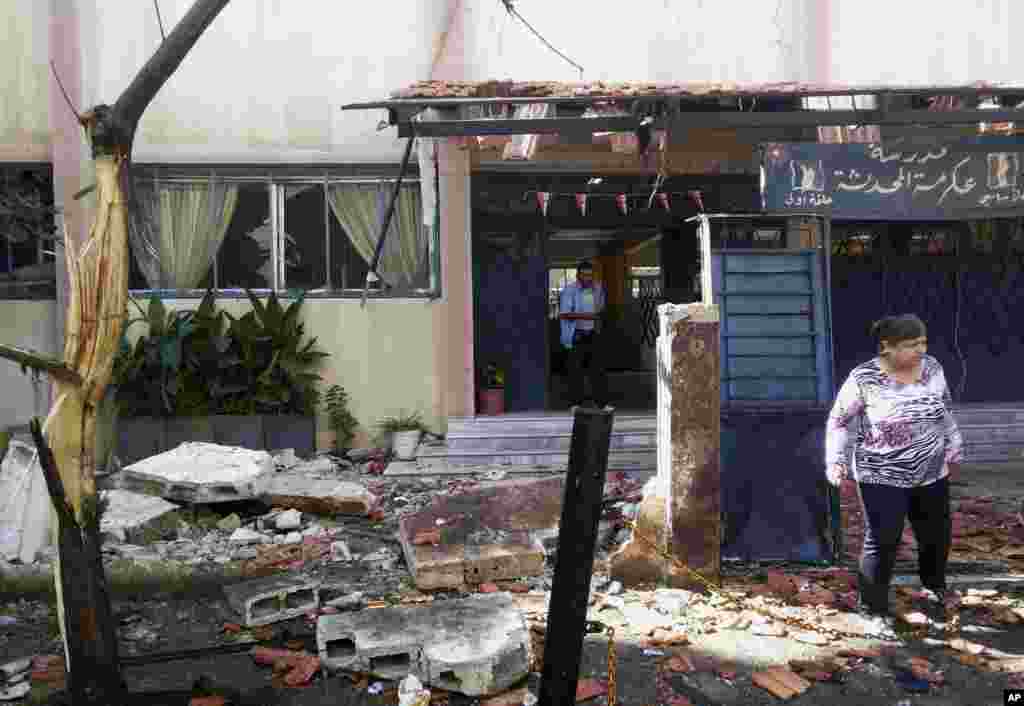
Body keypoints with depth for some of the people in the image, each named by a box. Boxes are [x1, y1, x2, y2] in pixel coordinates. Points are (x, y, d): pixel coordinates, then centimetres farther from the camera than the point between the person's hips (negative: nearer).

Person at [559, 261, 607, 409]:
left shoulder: (598, 288, 8)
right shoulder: (569, 290, -9)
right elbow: (563, 314, -17)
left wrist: (598, 320, 8)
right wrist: (584, 316, -26)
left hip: (593, 334, 5)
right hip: (576, 335, -4)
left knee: (598, 368, 2)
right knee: (576, 370, 0)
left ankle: (602, 402, 7)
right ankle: (575, 403, 9)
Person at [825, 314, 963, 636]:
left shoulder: (932, 368, -2)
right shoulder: (864, 378, -17)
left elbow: (945, 413, 13)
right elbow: (840, 423, -11)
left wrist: (953, 452, 18)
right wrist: (836, 463, -19)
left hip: (931, 474, 6)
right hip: (882, 479, -5)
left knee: (937, 534, 20)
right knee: (882, 544, -1)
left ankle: (934, 586, 48)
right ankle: (873, 607, 16)